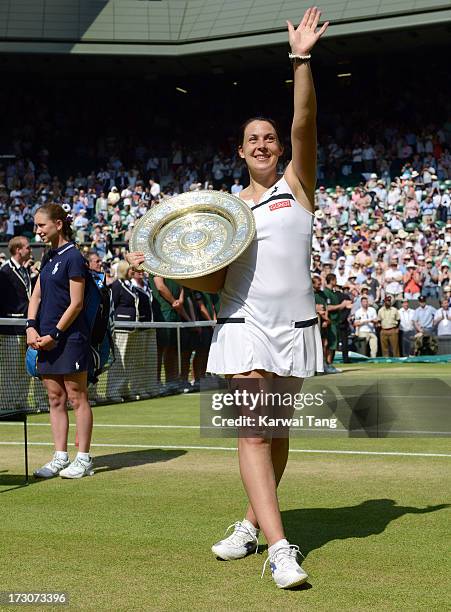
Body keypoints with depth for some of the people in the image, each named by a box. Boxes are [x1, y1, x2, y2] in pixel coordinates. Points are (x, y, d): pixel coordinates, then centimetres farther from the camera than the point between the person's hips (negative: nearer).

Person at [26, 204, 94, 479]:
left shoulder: (73, 257, -10)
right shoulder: (49, 257, 15)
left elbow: (76, 303, -14)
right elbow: (36, 295, 15)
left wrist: (54, 334, -13)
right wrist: (32, 327, 0)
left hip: (70, 338, -8)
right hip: (47, 339, 8)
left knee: (77, 398, -2)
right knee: (55, 399, 9)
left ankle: (84, 460, 4)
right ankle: (60, 458, 15)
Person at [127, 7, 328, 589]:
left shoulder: (296, 185, 7)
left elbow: (304, 125, -9)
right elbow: (213, 279, 10)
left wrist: (301, 59, -18)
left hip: (294, 326, 0)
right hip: (243, 324, 0)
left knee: (277, 432, 9)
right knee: (252, 433, -11)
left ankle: (252, 522, 26)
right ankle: (279, 546, -13)